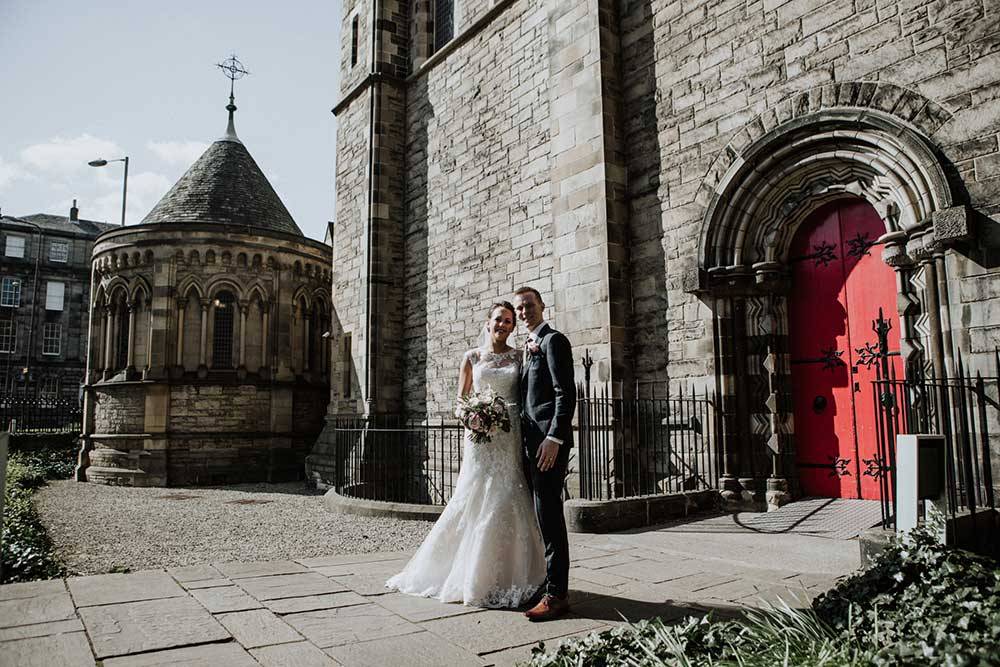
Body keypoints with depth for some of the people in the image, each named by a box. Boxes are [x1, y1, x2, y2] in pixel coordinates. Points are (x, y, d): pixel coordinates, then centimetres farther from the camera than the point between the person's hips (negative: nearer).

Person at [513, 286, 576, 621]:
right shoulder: (530, 346, 21)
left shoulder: (553, 340, -6)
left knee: (548, 515, -8)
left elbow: (566, 393, -15)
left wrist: (554, 439, -22)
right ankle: (549, 580, 22)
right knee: (543, 515, 13)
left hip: (548, 441, -9)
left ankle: (556, 594, -2)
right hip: (531, 440, 9)